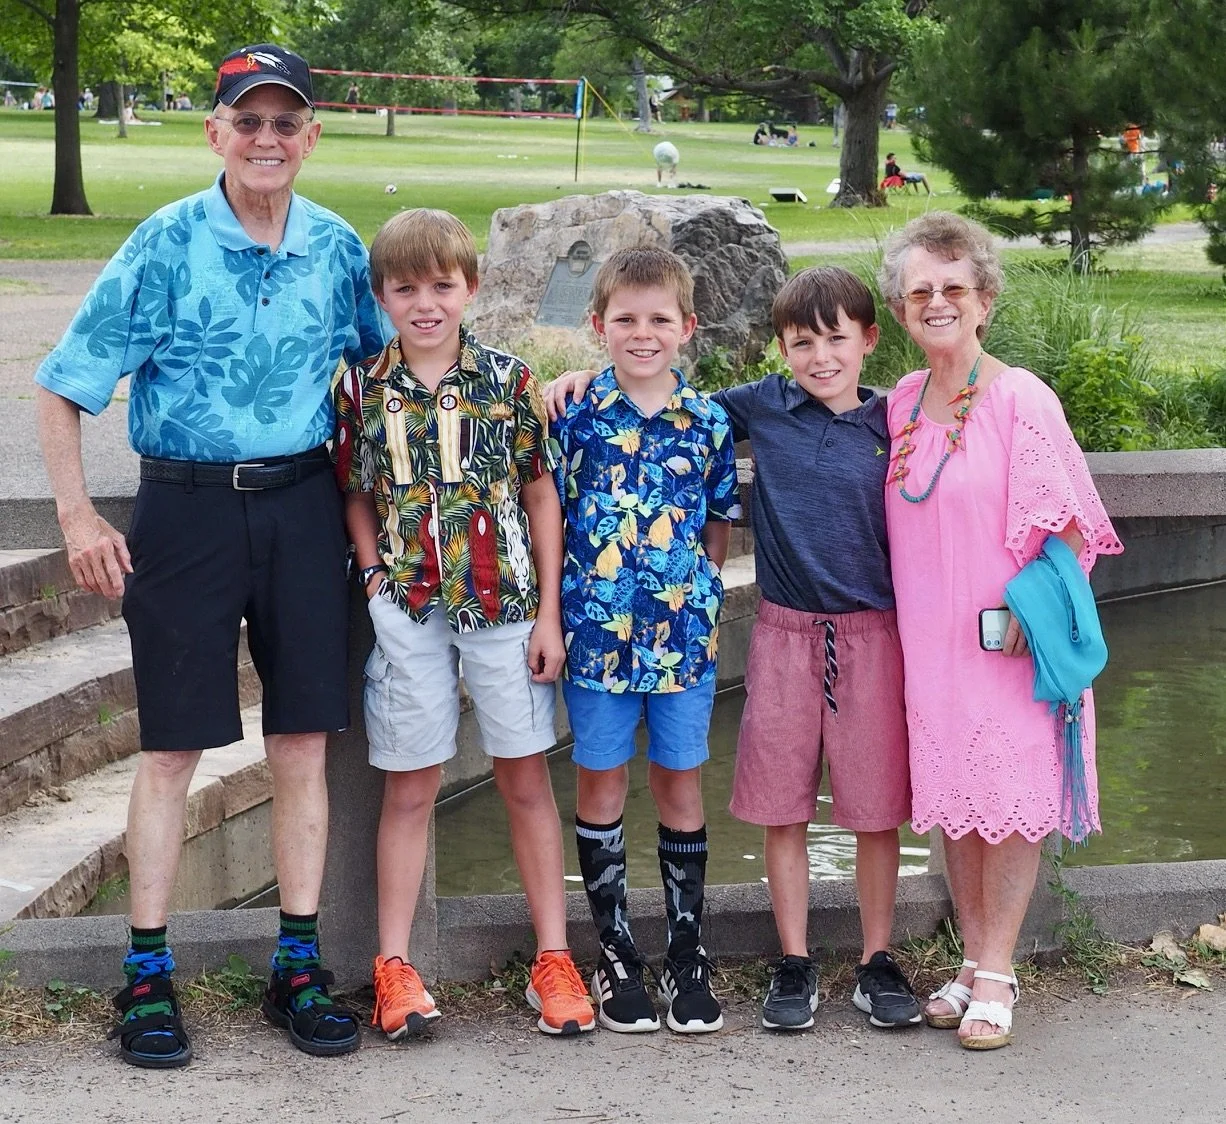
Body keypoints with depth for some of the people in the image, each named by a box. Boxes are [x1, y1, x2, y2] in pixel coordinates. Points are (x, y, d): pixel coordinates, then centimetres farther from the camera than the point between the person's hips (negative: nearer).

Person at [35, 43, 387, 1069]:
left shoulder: (338, 248, 2)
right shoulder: (166, 245, -8)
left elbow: (382, 364, 18)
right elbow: (65, 387, -5)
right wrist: (77, 513, -11)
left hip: (302, 509, 3)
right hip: (186, 509, -3)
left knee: (303, 742, 6)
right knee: (173, 747, 3)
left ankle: (298, 966, 17)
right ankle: (147, 975, 12)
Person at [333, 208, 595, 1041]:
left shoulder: (509, 379, -2)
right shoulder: (363, 389, 0)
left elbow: (542, 496, 2)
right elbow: (358, 497, 11)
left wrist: (549, 612, -1)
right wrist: (377, 577, -3)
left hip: (506, 602, 0)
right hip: (410, 611, 1)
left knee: (526, 778, 6)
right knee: (411, 787, 7)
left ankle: (554, 958, 15)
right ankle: (394, 965, 13)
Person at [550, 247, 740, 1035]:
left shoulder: (708, 422, 2)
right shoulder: (574, 415, -2)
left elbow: (720, 526, 11)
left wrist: (701, 595, 1)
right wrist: (554, 612, -4)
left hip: (684, 633, 1)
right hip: (597, 633, -1)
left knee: (681, 787, 8)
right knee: (602, 788, 7)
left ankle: (688, 952, 18)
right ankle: (616, 951, 18)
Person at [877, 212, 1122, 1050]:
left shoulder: (1020, 398, -11)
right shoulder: (903, 402, 7)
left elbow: (1066, 525, -11)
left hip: (1007, 637, -5)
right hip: (931, 636, 5)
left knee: (1010, 800, 0)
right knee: (951, 796, 11)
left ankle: (996, 976, 9)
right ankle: (974, 960, 23)